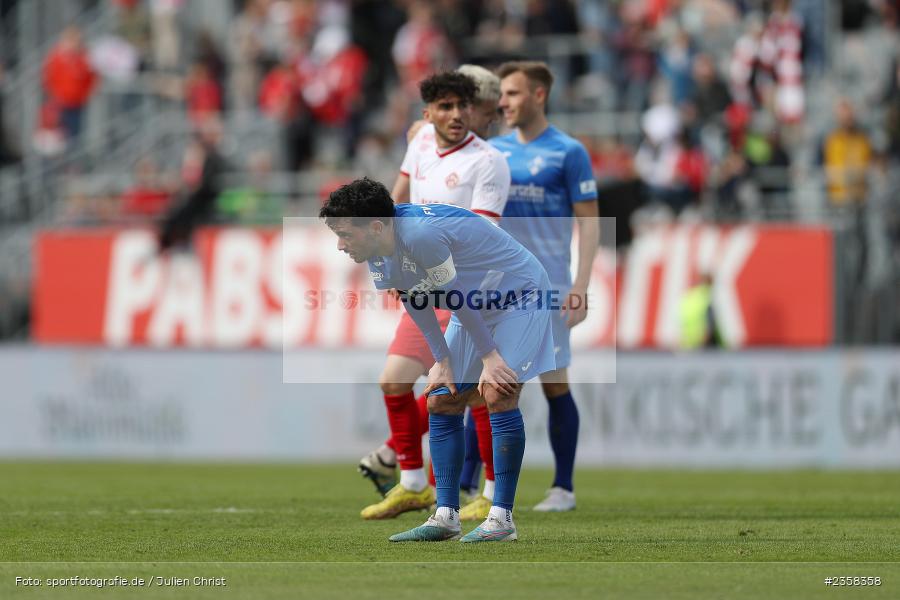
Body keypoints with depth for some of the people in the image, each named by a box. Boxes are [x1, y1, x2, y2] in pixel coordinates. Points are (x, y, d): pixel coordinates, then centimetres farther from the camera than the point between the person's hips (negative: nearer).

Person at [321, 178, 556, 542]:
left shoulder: (421, 235, -34)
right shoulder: (377, 254, -8)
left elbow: (457, 298, -25)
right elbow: (416, 303, 2)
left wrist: (489, 355, -16)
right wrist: (442, 361, -2)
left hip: (519, 295, -9)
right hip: (475, 308, 9)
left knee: (498, 395, -19)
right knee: (441, 401, 4)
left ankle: (502, 519, -17)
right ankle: (446, 516, 6)